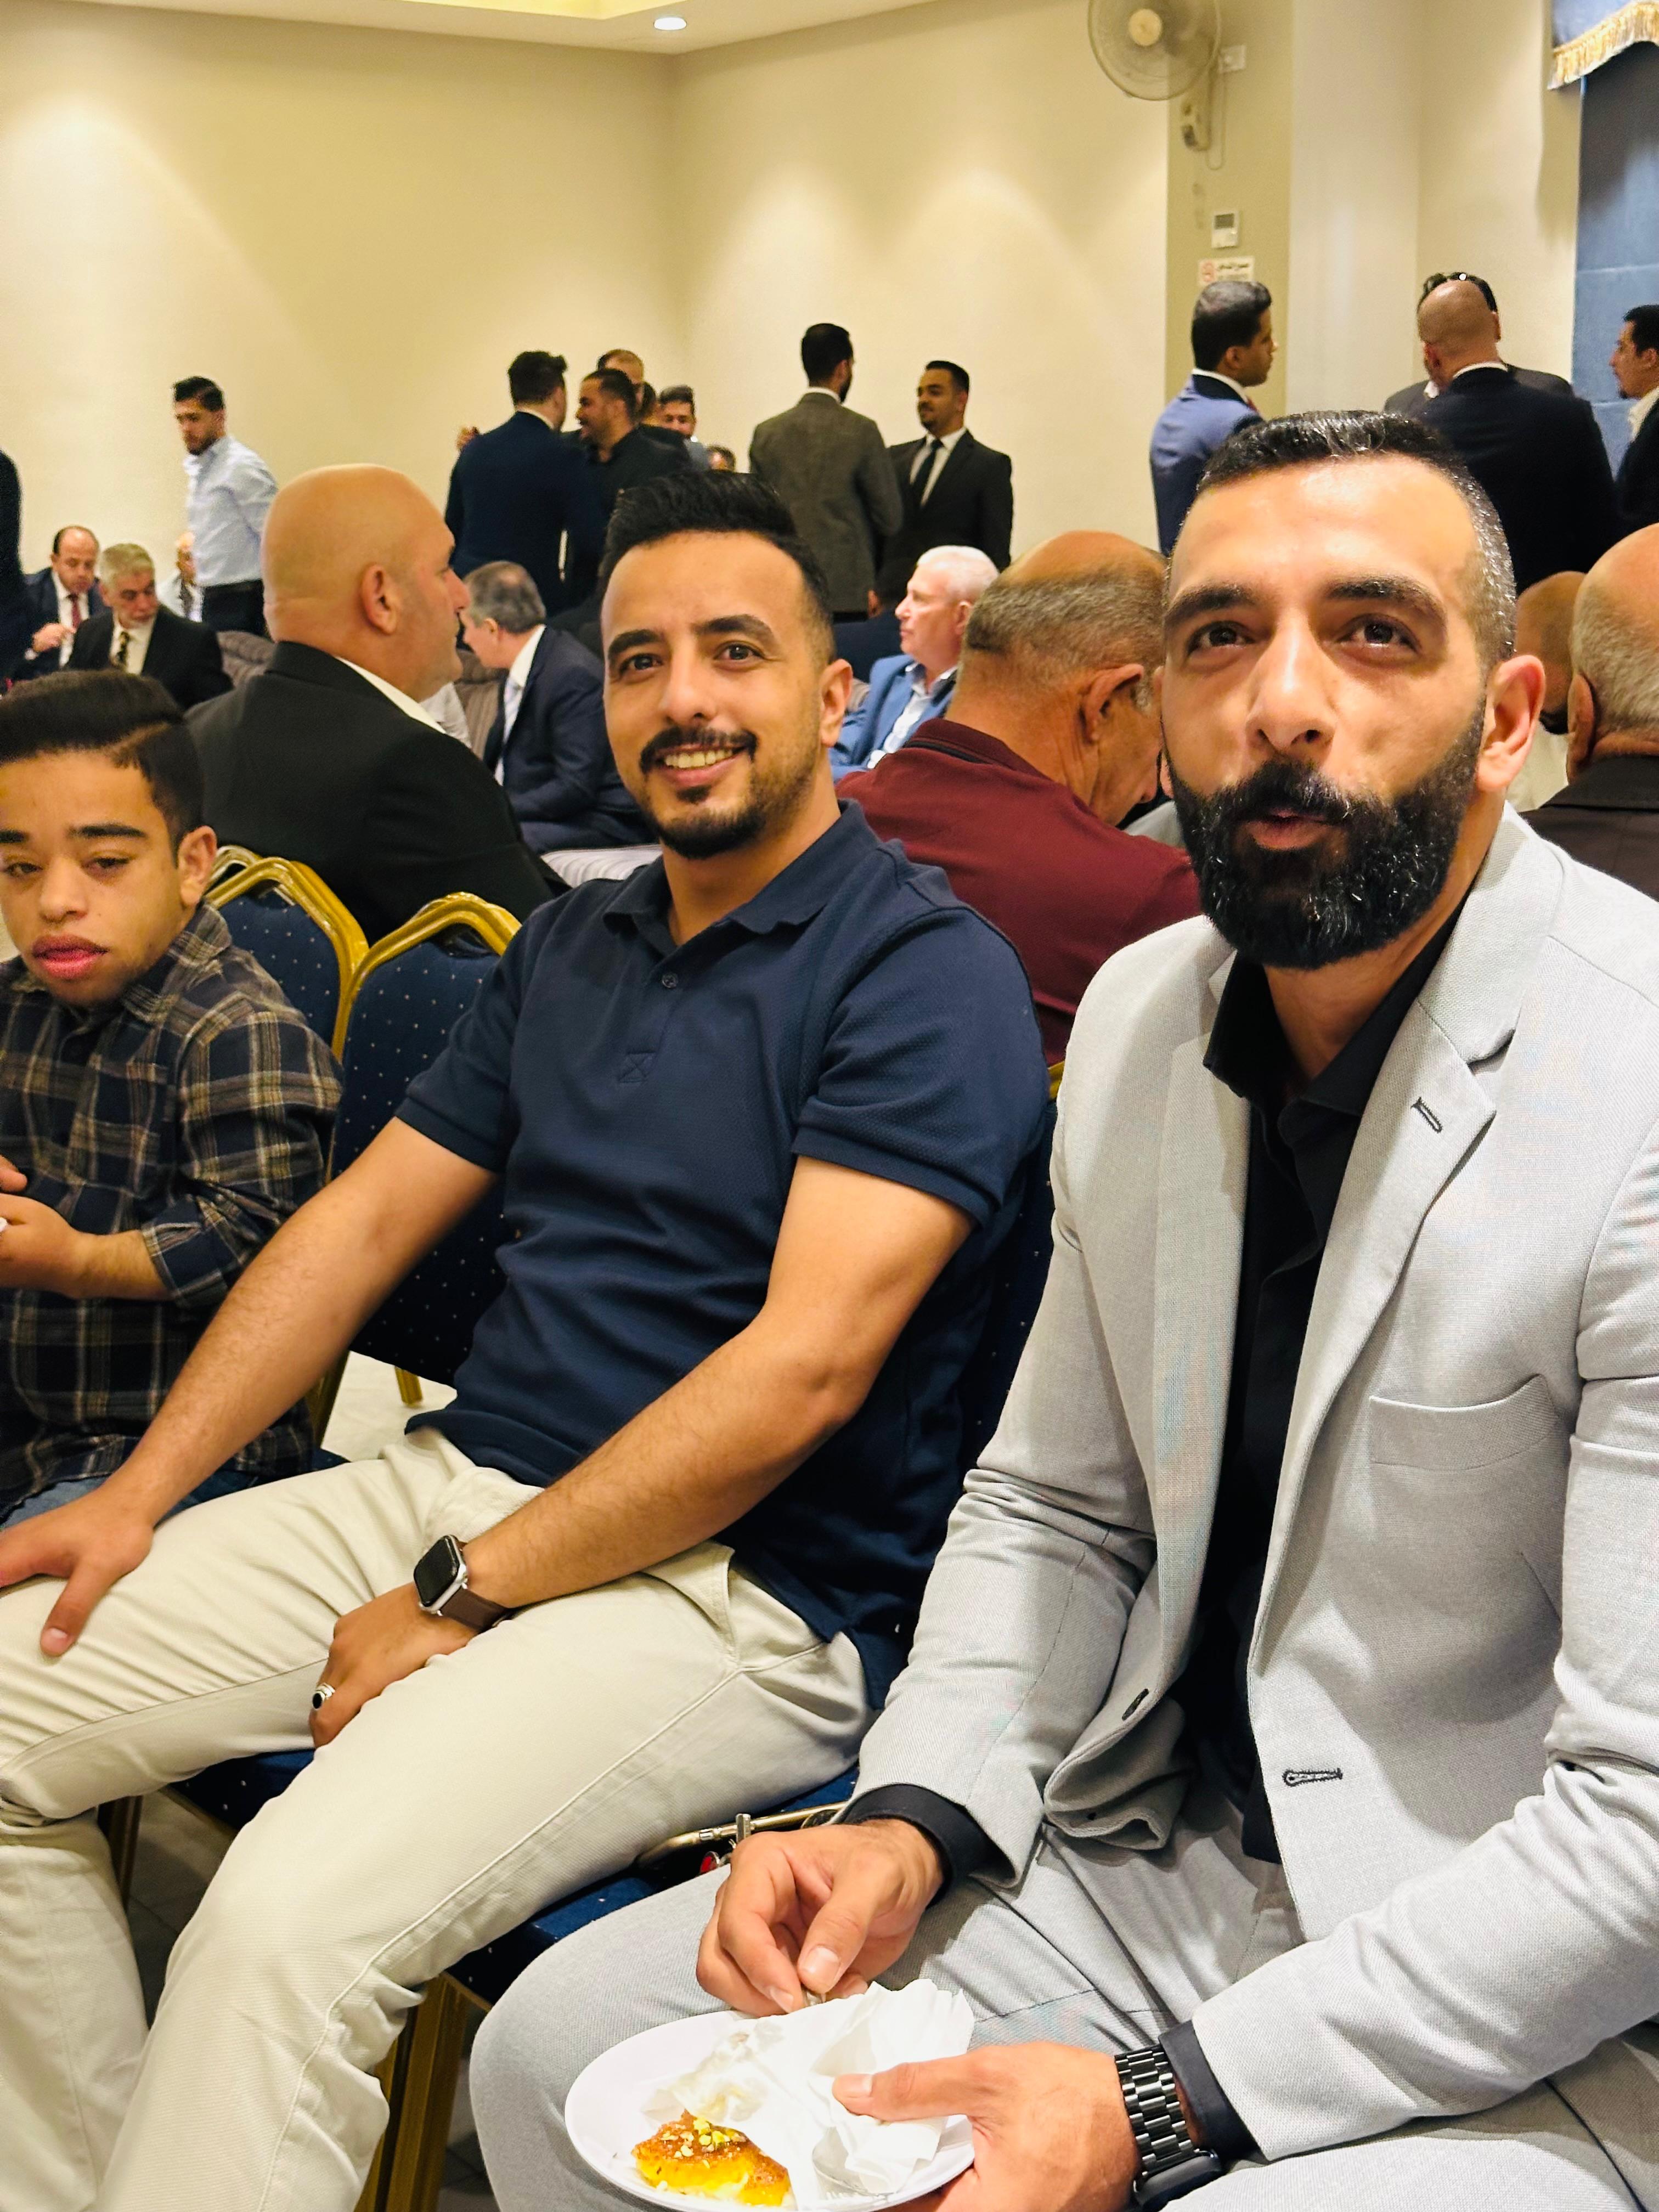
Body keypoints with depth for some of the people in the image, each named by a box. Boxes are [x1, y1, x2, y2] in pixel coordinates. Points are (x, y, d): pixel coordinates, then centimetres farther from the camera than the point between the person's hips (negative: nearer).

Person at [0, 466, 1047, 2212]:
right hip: (454, 1479, 8)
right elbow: (362, 1221, 14)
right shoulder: (567, 949, 15)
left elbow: (802, 1369, -19)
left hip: (750, 1586, -8)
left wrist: (464, 1598, -16)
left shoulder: (923, 971, -11)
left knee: (289, 1921, -30)